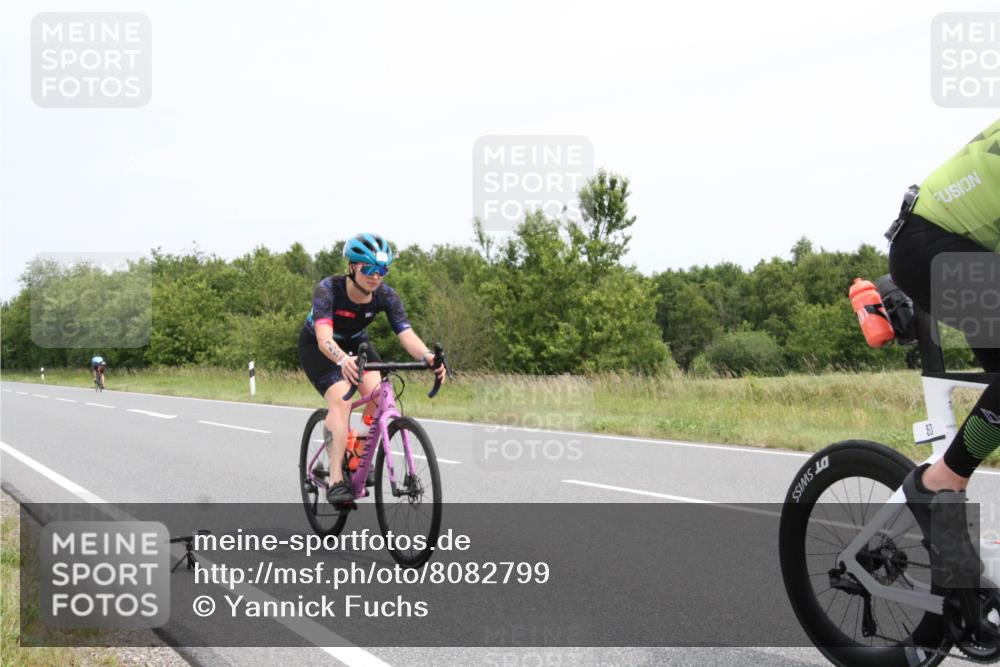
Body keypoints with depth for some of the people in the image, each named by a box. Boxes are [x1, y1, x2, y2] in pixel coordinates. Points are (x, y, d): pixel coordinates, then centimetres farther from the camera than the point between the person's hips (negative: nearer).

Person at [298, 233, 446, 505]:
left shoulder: (385, 295, -23)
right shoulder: (328, 289, -33)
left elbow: (406, 333, -34)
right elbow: (324, 338, -47)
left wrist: (427, 356, -55)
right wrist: (342, 360, -68)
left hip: (355, 343, 4)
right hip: (317, 347, -4)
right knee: (341, 398, -27)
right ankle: (336, 480, -25)